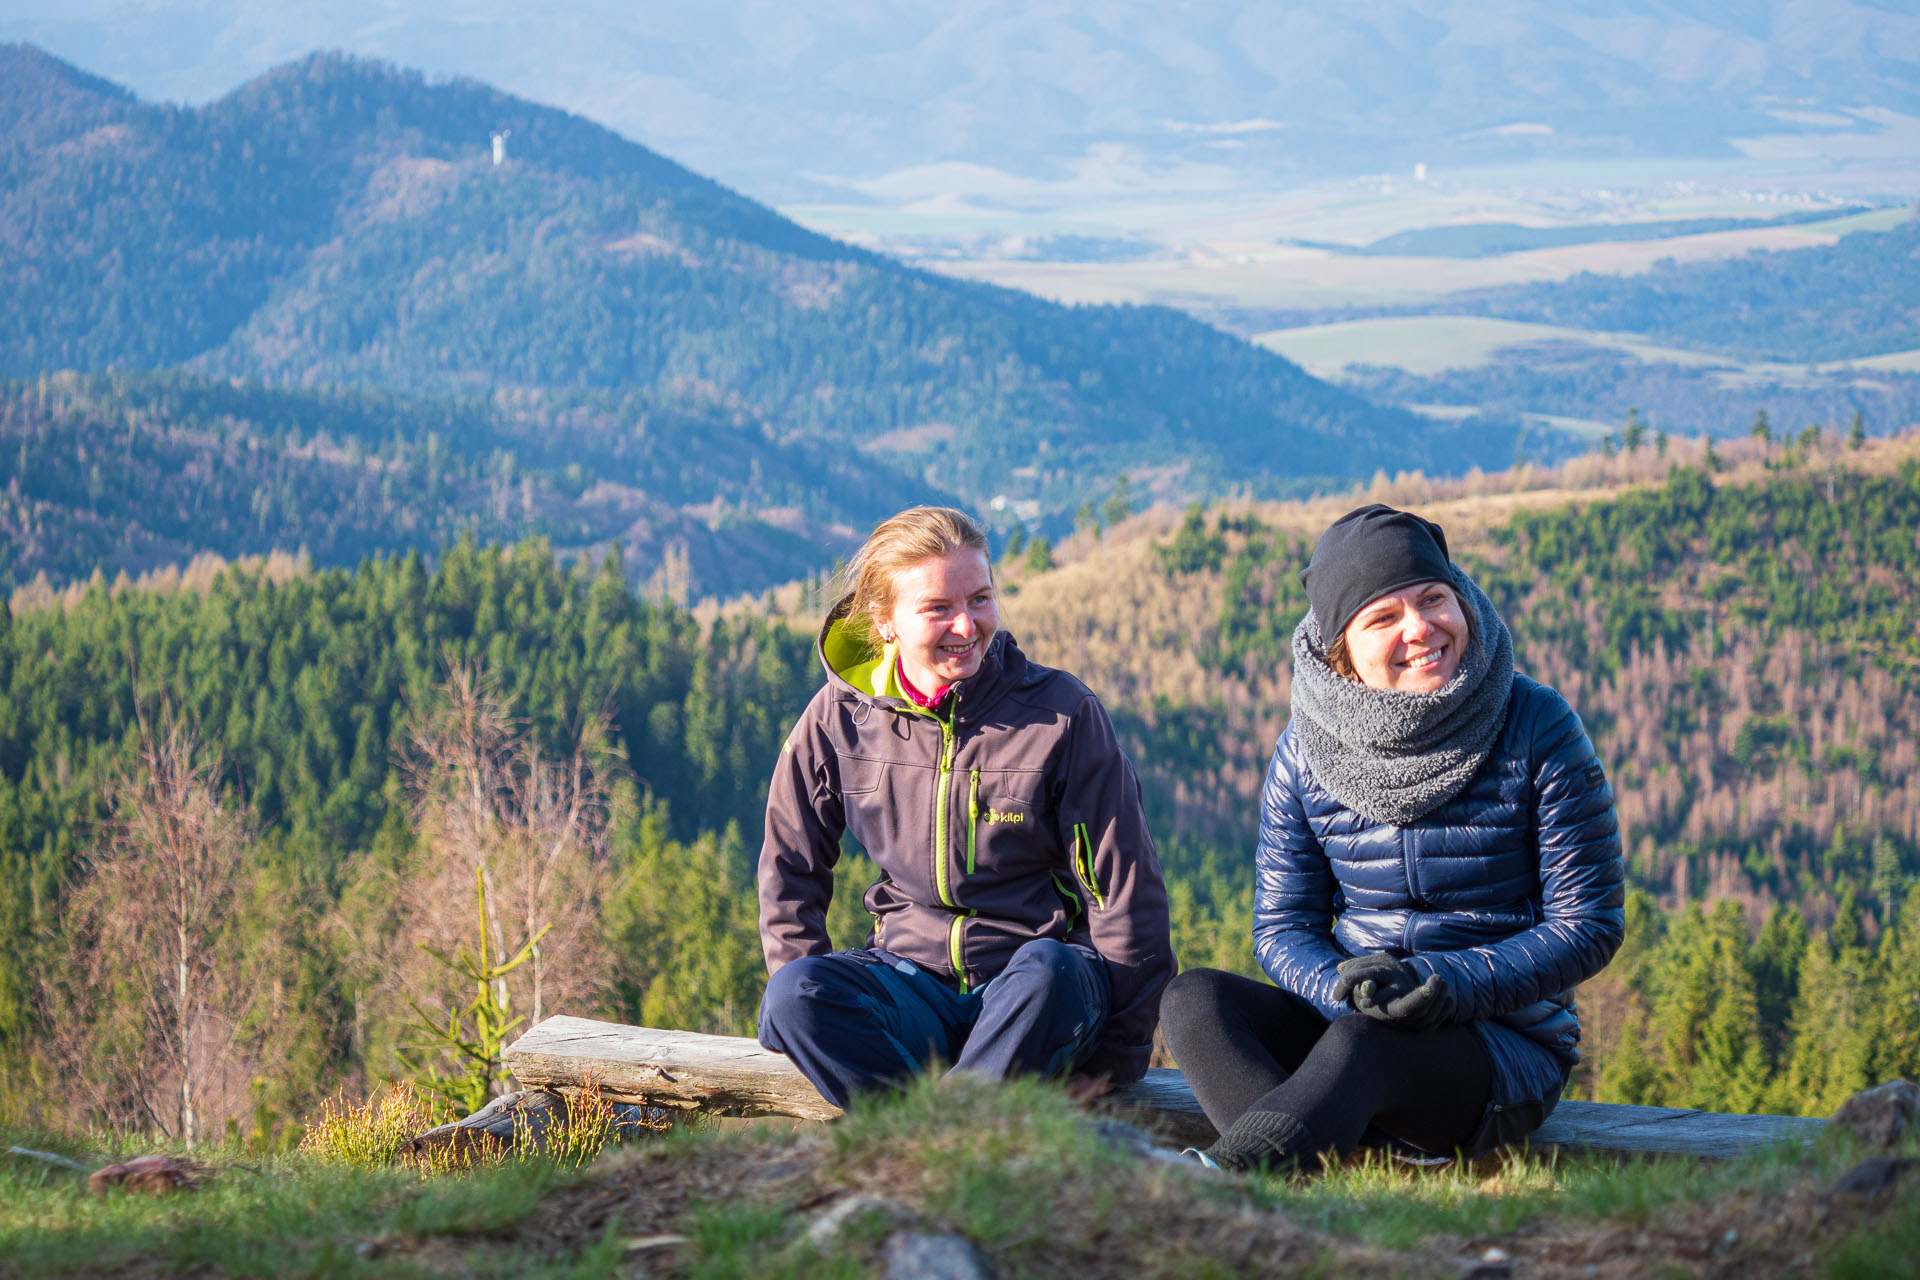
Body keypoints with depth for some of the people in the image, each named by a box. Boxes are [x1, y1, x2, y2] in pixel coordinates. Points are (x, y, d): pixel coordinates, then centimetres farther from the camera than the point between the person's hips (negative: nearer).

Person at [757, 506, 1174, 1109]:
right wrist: (821, 1009, 0)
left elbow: (1126, 887, -3)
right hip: (910, 977, 2)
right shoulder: (839, 717, 1)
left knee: (1049, 971, -38)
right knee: (791, 993, -29)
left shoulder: (1063, 712, -5)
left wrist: (1118, 1056, -5)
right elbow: (789, 871, 13)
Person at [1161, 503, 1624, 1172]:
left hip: (1509, 1047, -4)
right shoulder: (1306, 751, 3)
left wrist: (1448, 985, -21)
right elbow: (1282, 925, 6)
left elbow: (1590, 925, -6)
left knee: (1361, 1041, -36)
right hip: (1349, 1018, 4)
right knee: (1194, 999, -24)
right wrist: (1346, 989, -19)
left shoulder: (1538, 729, -6)